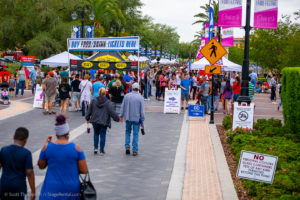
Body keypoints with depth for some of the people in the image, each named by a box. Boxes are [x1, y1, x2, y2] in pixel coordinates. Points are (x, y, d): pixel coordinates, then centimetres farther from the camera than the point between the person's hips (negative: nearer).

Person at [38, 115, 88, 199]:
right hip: (71, 189, 0)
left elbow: (41, 166, 10)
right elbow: (84, 170, -6)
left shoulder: (47, 147, -7)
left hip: (52, 188, 0)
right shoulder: (76, 148, -9)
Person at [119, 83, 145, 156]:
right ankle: (135, 150, 5)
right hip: (136, 118, -2)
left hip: (128, 118, 2)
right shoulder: (140, 98, -8)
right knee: (135, 134, 4)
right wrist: (142, 119, 2)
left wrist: (121, 116, 14)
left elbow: (122, 107, 3)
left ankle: (127, 146, 8)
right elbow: (142, 110, -6)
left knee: (128, 132, 20)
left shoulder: (126, 96, -3)